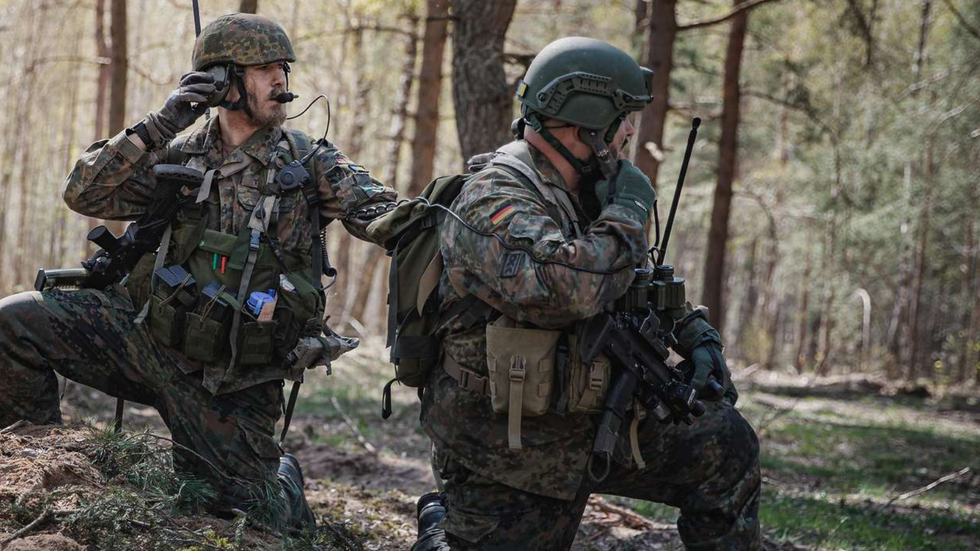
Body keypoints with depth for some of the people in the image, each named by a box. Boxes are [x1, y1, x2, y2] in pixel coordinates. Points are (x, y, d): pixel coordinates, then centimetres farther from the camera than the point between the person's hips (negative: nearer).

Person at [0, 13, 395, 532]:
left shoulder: (308, 161, -2)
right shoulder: (179, 156, 3)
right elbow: (85, 194, -4)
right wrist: (158, 125, -12)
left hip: (234, 381, -1)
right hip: (147, 332, 2)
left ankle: (278, 477, 36)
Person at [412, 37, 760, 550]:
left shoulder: (583, 193, 8)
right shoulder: (495, 200, -21)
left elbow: (643, 278, 24)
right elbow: (573, 286, -38)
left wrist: (696, 334, 8)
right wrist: (628, 210, -22)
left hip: (588, 422, 8)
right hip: (510, 448, -8)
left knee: (725, 445, 0)